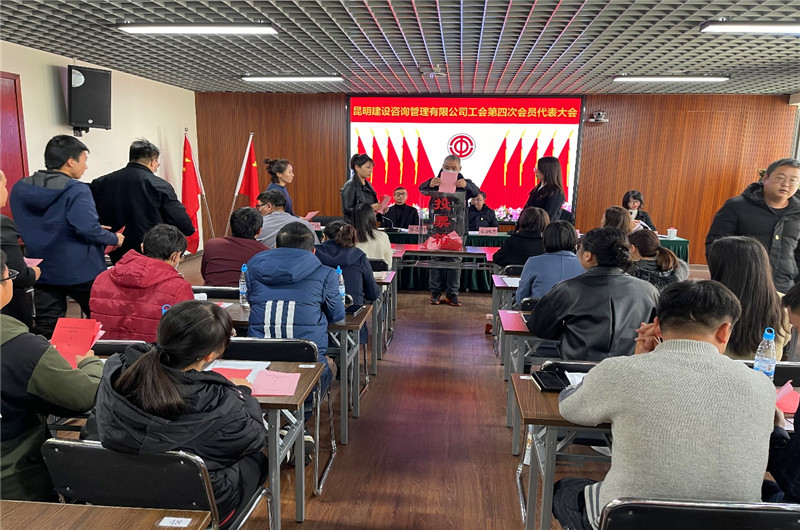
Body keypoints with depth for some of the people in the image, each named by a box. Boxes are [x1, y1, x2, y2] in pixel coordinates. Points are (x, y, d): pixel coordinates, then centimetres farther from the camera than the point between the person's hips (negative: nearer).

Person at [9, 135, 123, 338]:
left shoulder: (20, 188, 5)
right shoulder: (76, 190, -16)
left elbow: (23, 228, 15)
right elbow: (88, 229, -24)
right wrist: (114, 239, -7)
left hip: (42, 273, 6)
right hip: (80, 272, -6)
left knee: (45, 330, 11)